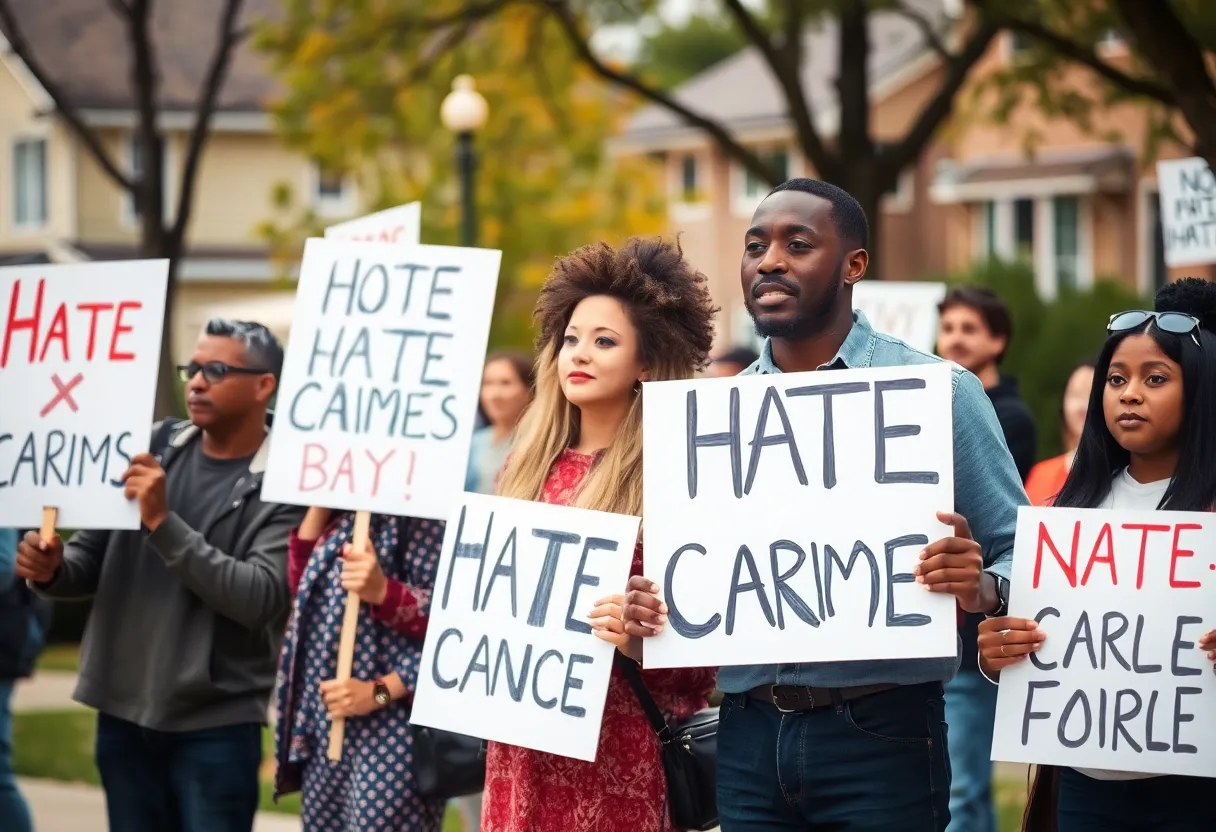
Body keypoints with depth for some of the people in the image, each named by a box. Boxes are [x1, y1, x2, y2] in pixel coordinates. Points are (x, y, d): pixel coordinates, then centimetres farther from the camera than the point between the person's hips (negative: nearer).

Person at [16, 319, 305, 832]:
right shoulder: (149, 451, 7)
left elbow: (261, 599, -20)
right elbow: (93, 553, 12)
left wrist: (163, 523, -24)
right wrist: (52, 569, -11)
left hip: (214, 727, -5)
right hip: (122, 715, 5)